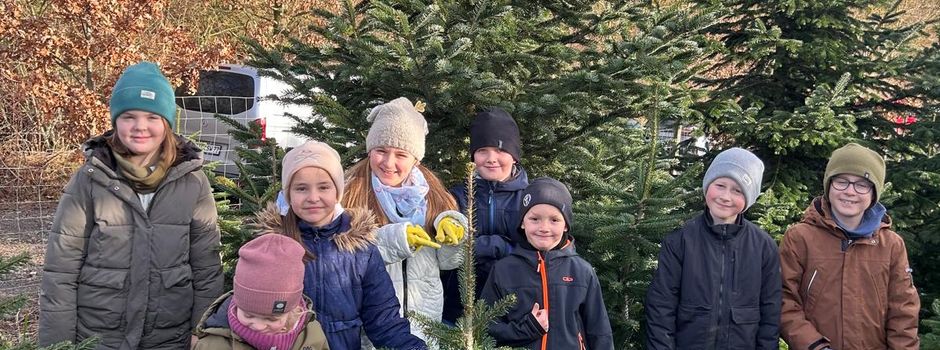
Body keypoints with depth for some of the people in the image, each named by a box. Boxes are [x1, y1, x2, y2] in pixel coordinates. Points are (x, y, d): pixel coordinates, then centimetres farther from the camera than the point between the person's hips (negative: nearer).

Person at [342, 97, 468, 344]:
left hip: (425, 316, 4)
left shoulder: (430, 192, 4)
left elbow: (449, 261, 5)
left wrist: (452, 228, -14)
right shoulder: (352, 192, -7)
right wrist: (392, 240, -24)